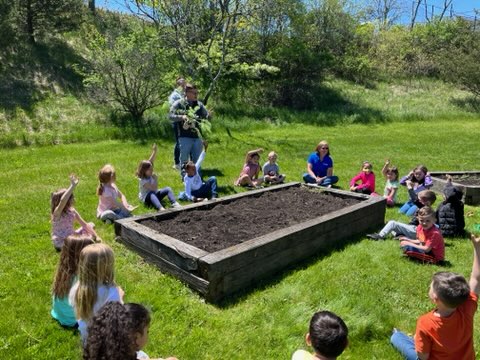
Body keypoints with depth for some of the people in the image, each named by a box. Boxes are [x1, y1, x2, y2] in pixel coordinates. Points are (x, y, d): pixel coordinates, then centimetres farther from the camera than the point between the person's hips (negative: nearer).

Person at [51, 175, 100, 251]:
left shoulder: (72, 211, -2)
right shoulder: (57, 213, -23)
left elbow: (84, 224, 4)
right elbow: (62, 201, -47)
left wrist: (96, 236, -4)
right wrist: (73, 186, -50)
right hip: (61, 242, -8)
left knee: (91, 225, 9)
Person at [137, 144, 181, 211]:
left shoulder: (150, 175, -1)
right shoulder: (142, 180, -20)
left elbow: (151, 161, -12)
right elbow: (154, 189, -28)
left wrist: (154, 151, -20)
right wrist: (155, 179, -25)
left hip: (154, 194, 7)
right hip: (146, 197, -7)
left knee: (167, 189, -14)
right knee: (151, 194, -40)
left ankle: (174, 204, -36)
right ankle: (161, 208, -63)